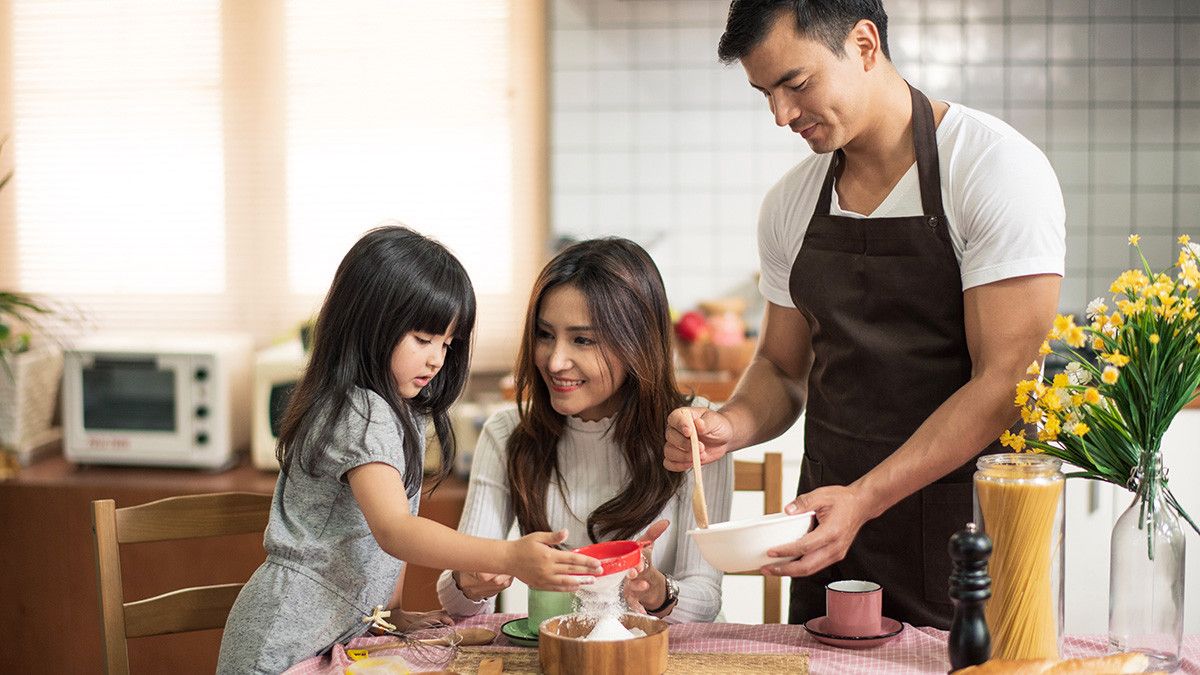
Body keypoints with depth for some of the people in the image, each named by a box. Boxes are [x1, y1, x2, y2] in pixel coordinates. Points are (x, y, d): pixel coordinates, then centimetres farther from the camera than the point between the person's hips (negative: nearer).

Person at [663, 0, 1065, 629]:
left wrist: (864, 498, -25)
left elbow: (1003, 382, -18)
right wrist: (733, 424, -7)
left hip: (961, 531, -5)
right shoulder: (790, 204, 6)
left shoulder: (999, 169, -13)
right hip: (830, 525, 5)